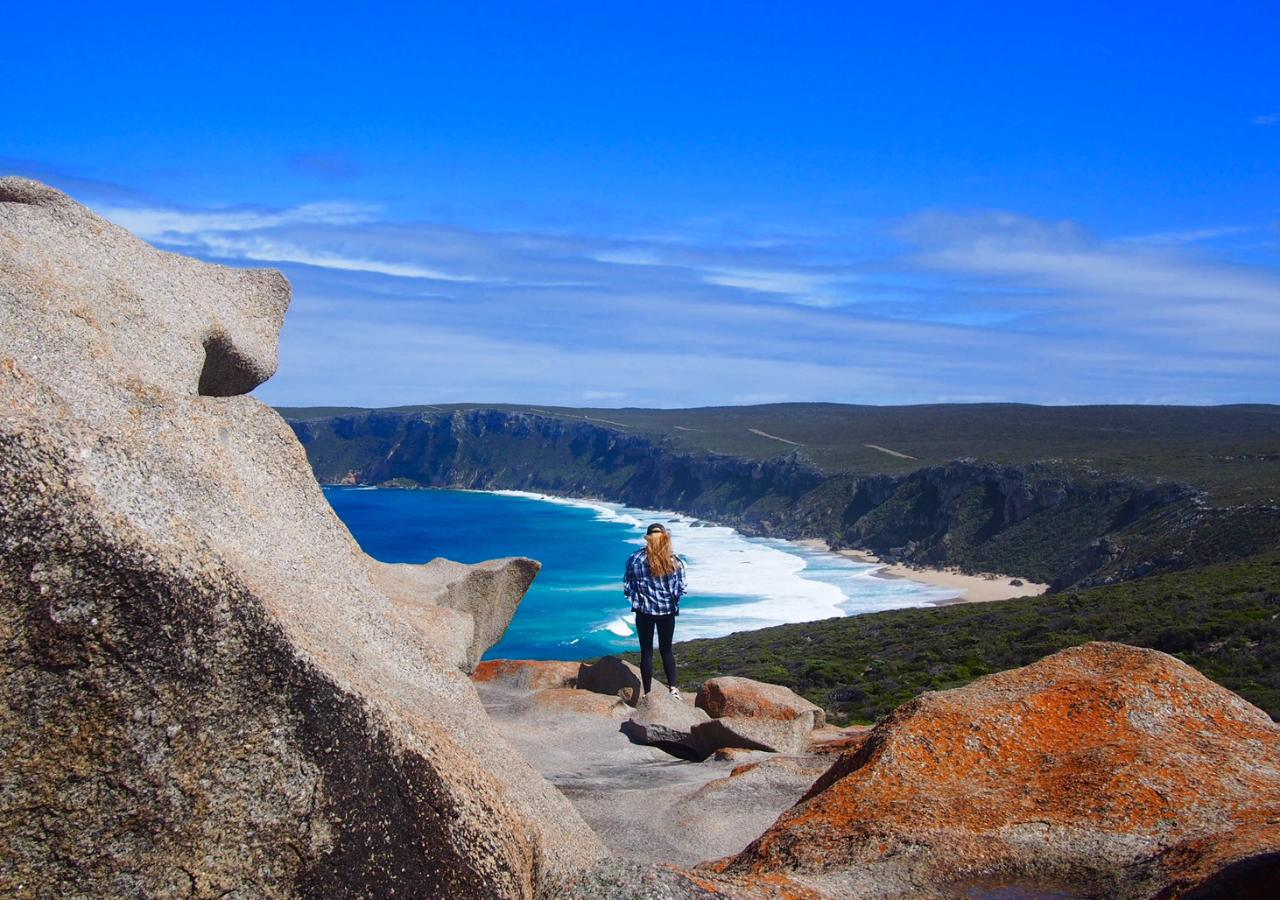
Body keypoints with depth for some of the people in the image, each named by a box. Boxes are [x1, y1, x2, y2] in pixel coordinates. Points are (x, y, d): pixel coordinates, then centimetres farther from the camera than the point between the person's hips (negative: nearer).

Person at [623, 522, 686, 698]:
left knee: (647, 652, 8)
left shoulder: (635, 558, -6)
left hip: (644, 611, -1)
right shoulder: (675, 560, -5)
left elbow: (627, 587, -1)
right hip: (668, 611, 1)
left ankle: (648, 693, 9)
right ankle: (673, 687, 3)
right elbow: (681, 589, -2)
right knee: (666, 649, 17)